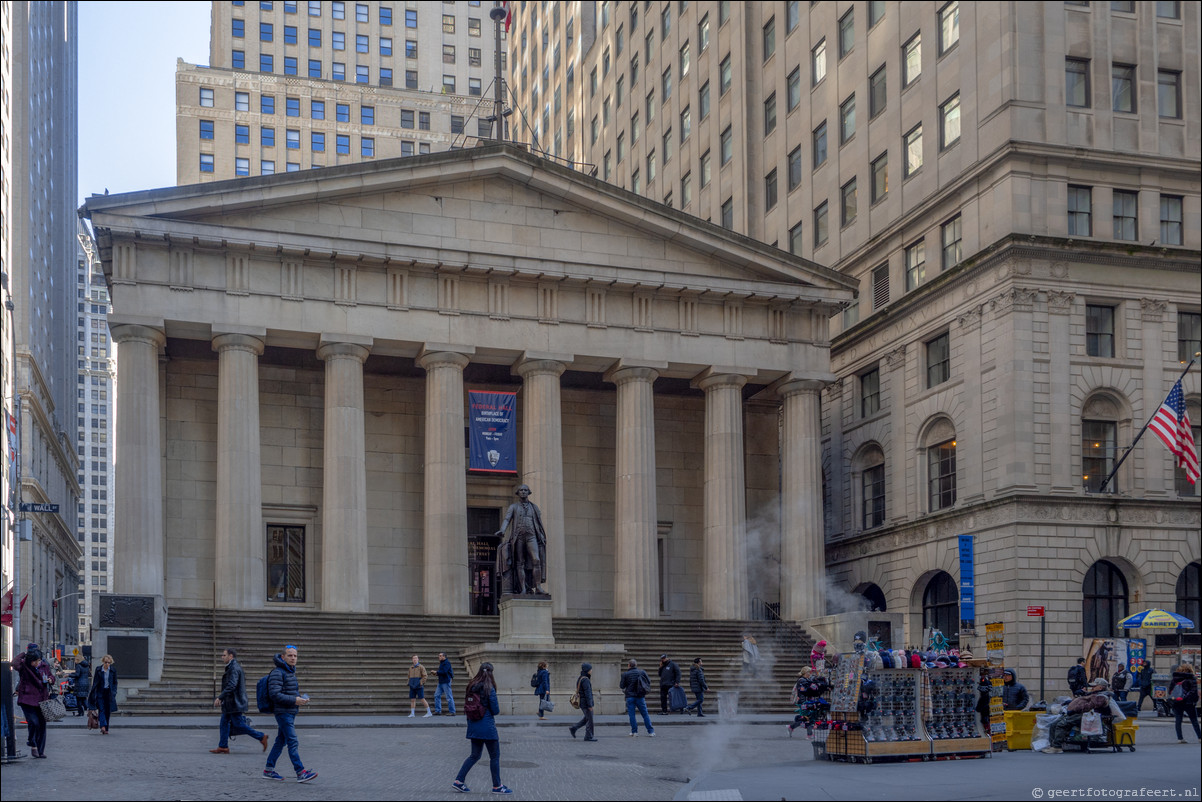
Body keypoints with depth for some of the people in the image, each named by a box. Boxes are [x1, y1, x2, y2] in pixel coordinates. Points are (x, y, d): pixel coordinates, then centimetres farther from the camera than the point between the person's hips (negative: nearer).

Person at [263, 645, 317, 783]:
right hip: (283, 712, -9)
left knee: (280, 741, 12)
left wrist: (301, 698, 8)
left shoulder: (291, 672, 17)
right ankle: (301, 773, -13)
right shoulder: (277, 673, -13)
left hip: (291, 713, 9)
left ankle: (268, 770, 19)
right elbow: (275, 694, -20)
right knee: (293, 742, -11)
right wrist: (295, 700, -20)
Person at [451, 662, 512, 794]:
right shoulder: (489, 689, -15)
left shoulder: (471, 687, 4)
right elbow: (495, 710, -14)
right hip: (487, 727, -7)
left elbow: (467, 706, 11)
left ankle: (458, 781, 12)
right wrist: (498, 709, 9)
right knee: (495, 756, 6)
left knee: (475, 755, 17)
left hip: (474, 727, 7)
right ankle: (497, 786, 12)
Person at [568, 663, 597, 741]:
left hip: (581, 702, 10)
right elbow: (587, 693, -22)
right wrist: (590, 705, -21)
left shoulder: (579, 678, 11)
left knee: (586, 718, 18)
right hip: (586, 702, -10)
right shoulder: (585, 680, -19)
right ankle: (588, 736, 6)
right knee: (590, 719, 0)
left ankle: (573, 728, 14)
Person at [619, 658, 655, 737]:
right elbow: (649, 681, 8)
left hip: (630, 696, -2)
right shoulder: (642, 672, 3)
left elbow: (622, 686, 0)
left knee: (632, 715, 5)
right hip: (640, 696, 2)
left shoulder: (625, 674, -4)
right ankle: (651, 731, 4)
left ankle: (634, 732, 1)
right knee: (645, 714, 6)